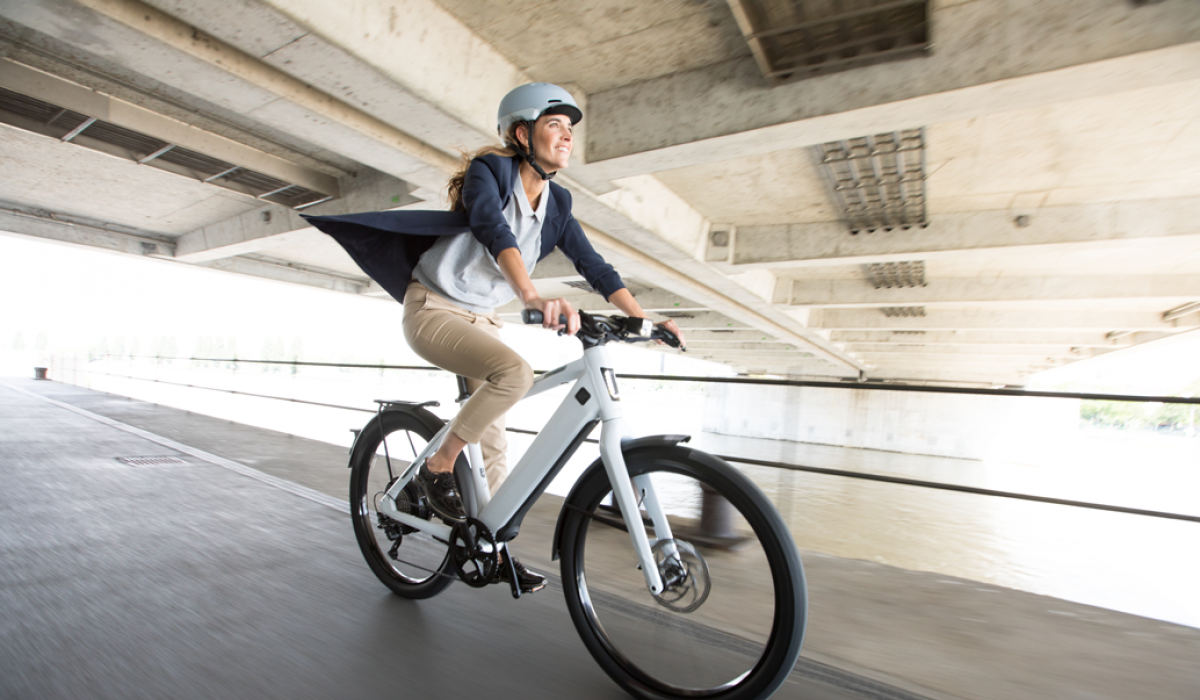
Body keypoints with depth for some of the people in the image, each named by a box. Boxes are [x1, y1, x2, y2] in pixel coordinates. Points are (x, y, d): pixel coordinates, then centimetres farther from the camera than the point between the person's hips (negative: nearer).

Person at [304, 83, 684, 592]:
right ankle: (437, 468, -11)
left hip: (481, 319, 6)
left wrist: (643, 319, -11)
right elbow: (494, 230, -35)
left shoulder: (556, 205, 3)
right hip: (433, 310, -6)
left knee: (493, 437, 5)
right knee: (515, 372, -32)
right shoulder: (489, 171, -15)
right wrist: (533, 297, -52)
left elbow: (594, 267, 0)